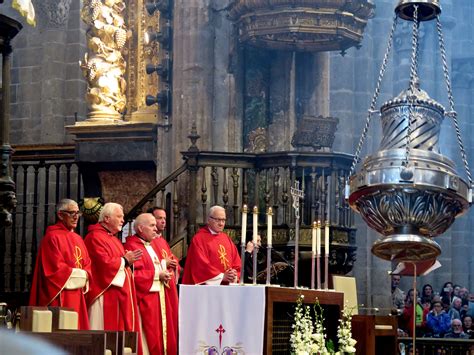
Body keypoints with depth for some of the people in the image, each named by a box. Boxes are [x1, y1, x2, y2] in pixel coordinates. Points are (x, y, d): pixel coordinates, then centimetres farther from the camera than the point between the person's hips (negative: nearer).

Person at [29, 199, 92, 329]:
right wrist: (80, 275, -8)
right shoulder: (52, 237, -7)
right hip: (59, 298, -8)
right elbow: (56, 269, -15)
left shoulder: (78, 239, 17)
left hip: (76, 297, 8)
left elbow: (87, 265, 15)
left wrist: (85, 275, -6)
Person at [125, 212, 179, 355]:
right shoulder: (132, 246, -11)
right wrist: (157, 275, -16)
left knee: (166, 328, 8)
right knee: (151, 334, -6)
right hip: (146, 297, -8)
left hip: (165, 296, 8)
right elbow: (134, 273, -21)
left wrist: (169, 263, -2)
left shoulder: (160, 242, 15)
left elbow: (173, 260, 21)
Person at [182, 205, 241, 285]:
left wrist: (234, 275, -9)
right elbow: (201, 265, -13)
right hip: (207, 287, -6)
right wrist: (221, 276, -16)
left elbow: (236, 263, 11)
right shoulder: (199, 239, -4)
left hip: (227, 287, 6)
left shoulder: (227, 239, 14)